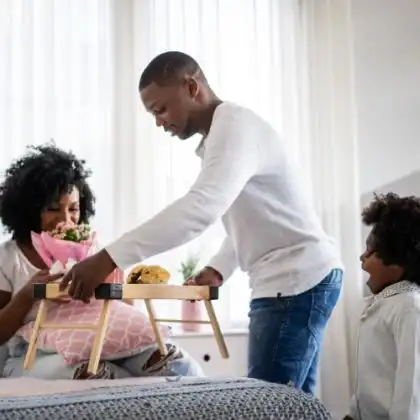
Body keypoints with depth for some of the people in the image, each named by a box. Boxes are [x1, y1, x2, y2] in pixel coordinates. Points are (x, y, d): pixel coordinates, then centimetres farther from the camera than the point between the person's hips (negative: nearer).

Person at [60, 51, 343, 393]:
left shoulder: (235, 126, -15)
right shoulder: (221, 135, 18)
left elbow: (201, 208, -32)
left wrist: (109, 259, -36)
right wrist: (218, 269, 6)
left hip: (298, 279, -10)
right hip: (297, 280, 10)